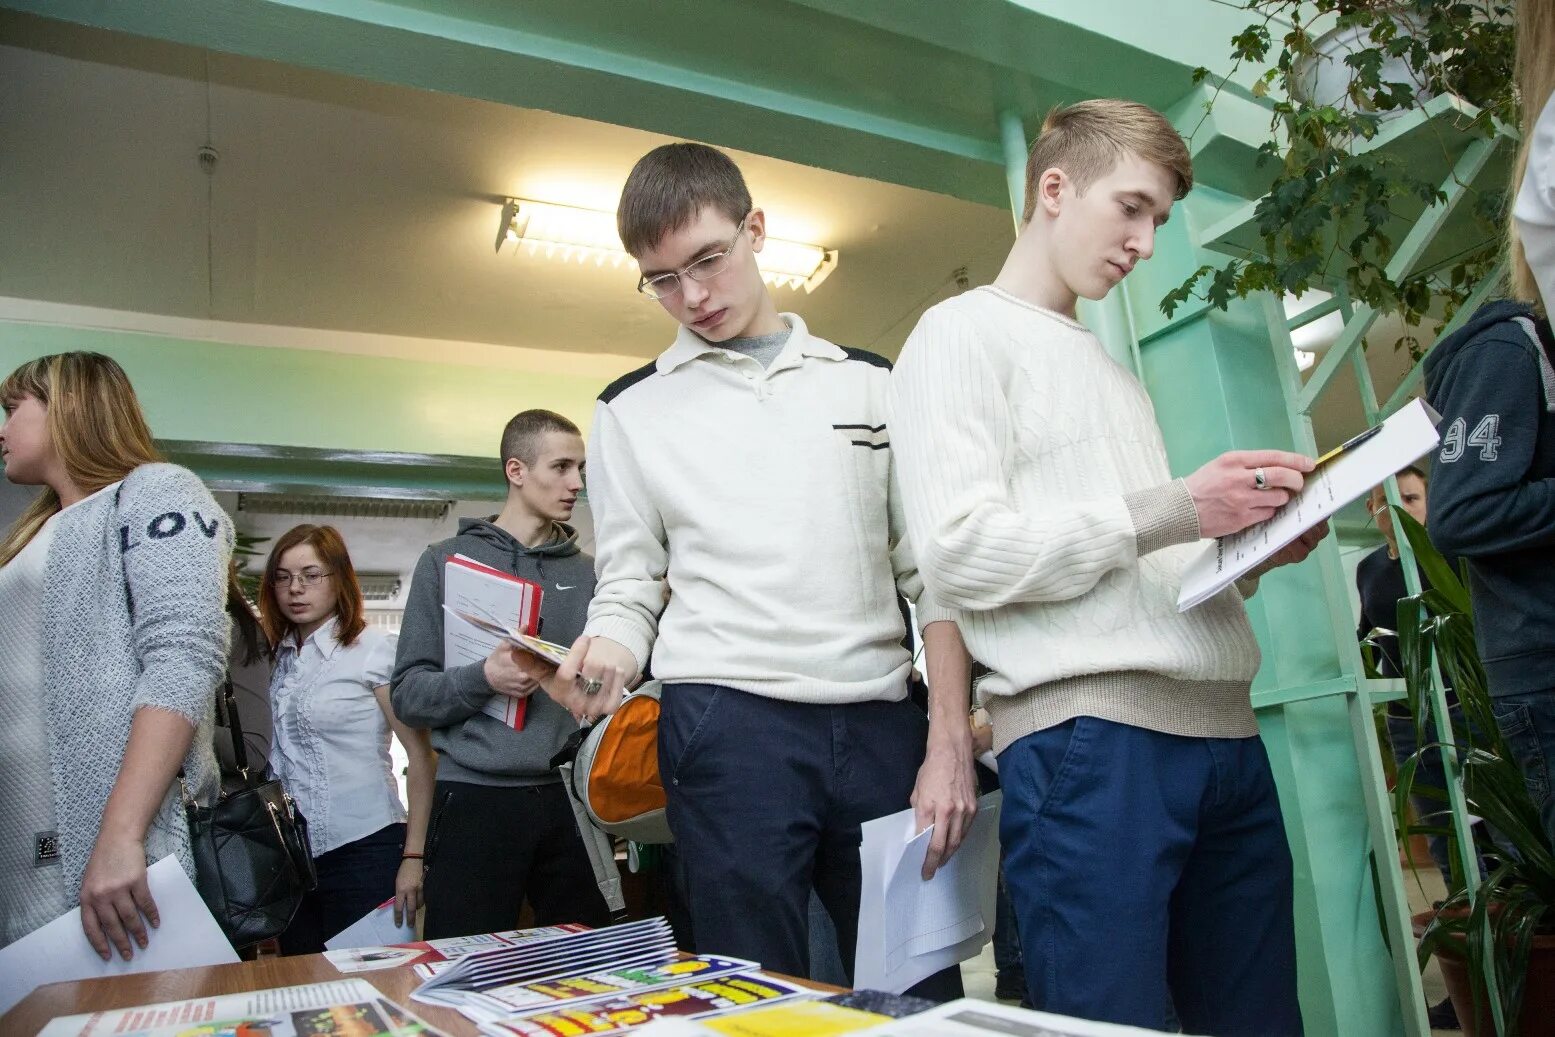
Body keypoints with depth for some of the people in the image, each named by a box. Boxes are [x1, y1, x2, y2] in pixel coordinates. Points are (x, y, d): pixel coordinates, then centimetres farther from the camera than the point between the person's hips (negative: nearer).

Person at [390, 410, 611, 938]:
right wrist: (483, 679, -18)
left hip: (571, 797, 3)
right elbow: (408, 693, -1)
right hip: (477, 797, -3)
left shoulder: (586, 572, 12)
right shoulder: (448, 562, 3)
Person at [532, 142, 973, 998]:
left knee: (923, 998, 7)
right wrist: (602, 657, -15)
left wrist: (949, 741, 0)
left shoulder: (868, 382, 12)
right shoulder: (631, 410, 11)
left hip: (881, 726, 2)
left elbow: (931, 572, 9)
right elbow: (629, 588, 9)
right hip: (726, 727, -1)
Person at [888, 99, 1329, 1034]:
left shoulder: (1114, 368, 25)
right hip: (1089, 734, -7)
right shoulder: (963, 334, 2)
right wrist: (1173, 511, -14)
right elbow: (959, 554, -13)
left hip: (1223, 727, 8)